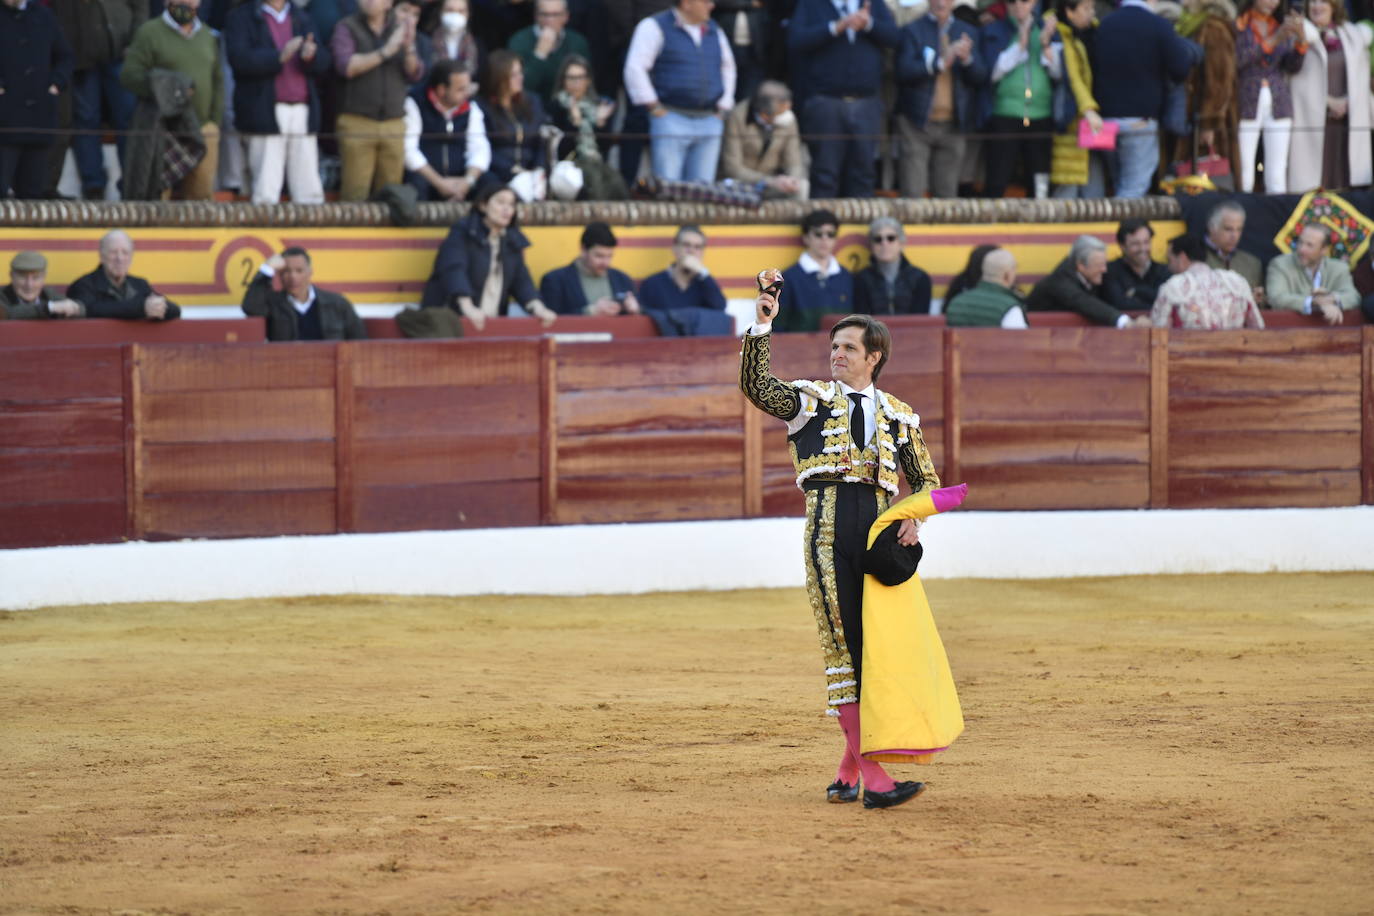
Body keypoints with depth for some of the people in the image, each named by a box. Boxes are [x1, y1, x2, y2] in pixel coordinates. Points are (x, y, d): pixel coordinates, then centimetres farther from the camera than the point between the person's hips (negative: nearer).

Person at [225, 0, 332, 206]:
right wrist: (279, 56, -22)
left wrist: (311, 55, -15)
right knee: (266, 193, -7)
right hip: (266, 113, -4)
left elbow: (324, 63, 9)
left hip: (303, 112, 4)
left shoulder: (302, 18, 18)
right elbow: (240, 59, -11)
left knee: (310, 193, 2)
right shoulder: (241, 17, 5)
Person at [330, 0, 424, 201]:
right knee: (355, 194, -10)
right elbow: (346, 66, -12)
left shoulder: (399, 27, 12)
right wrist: (385, 52, -16)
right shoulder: (347, 28, 4)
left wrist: (409, 47, -14)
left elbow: (415, 74, 5)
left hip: (394, 123, 3)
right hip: (357, 123, -3)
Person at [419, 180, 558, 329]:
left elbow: (521, 280, 11)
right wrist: (467, 307, -35)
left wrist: (537, 307, -9)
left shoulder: (513, 241, 14)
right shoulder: (462, 232, -4)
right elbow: (454, 270, -19)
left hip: (493, 323, 5)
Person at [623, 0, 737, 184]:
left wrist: (723, 106, 17)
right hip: (671, 119, -6)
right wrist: (654, 107, -12)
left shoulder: (714, 31, 15)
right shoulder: (654, 27, -3)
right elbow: (635, 69, -10)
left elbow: (728, 67, 28)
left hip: (709, 120, 6)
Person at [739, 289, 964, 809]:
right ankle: (872, 775, -12)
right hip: (828, 529, -3)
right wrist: (761, 327, -18)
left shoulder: (898, 415, 16)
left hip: (878, 531, 3)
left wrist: (913, 518, -1)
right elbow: (756, 387, -8)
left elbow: (926, 480, 19)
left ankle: (848, 771, 11)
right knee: (842, 647, -8)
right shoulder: (811, 399, 10)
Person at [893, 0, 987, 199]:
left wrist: (967, 59, -15)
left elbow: (981, 78, 5)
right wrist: (940, 63, -20)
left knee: (946, 195, 3)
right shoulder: (912, 31, 3)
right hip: (918, 123, -3)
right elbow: (904, 71, -10)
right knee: (912, 194, -8)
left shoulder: (968, 33, 13)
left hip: (952, 125, 3)